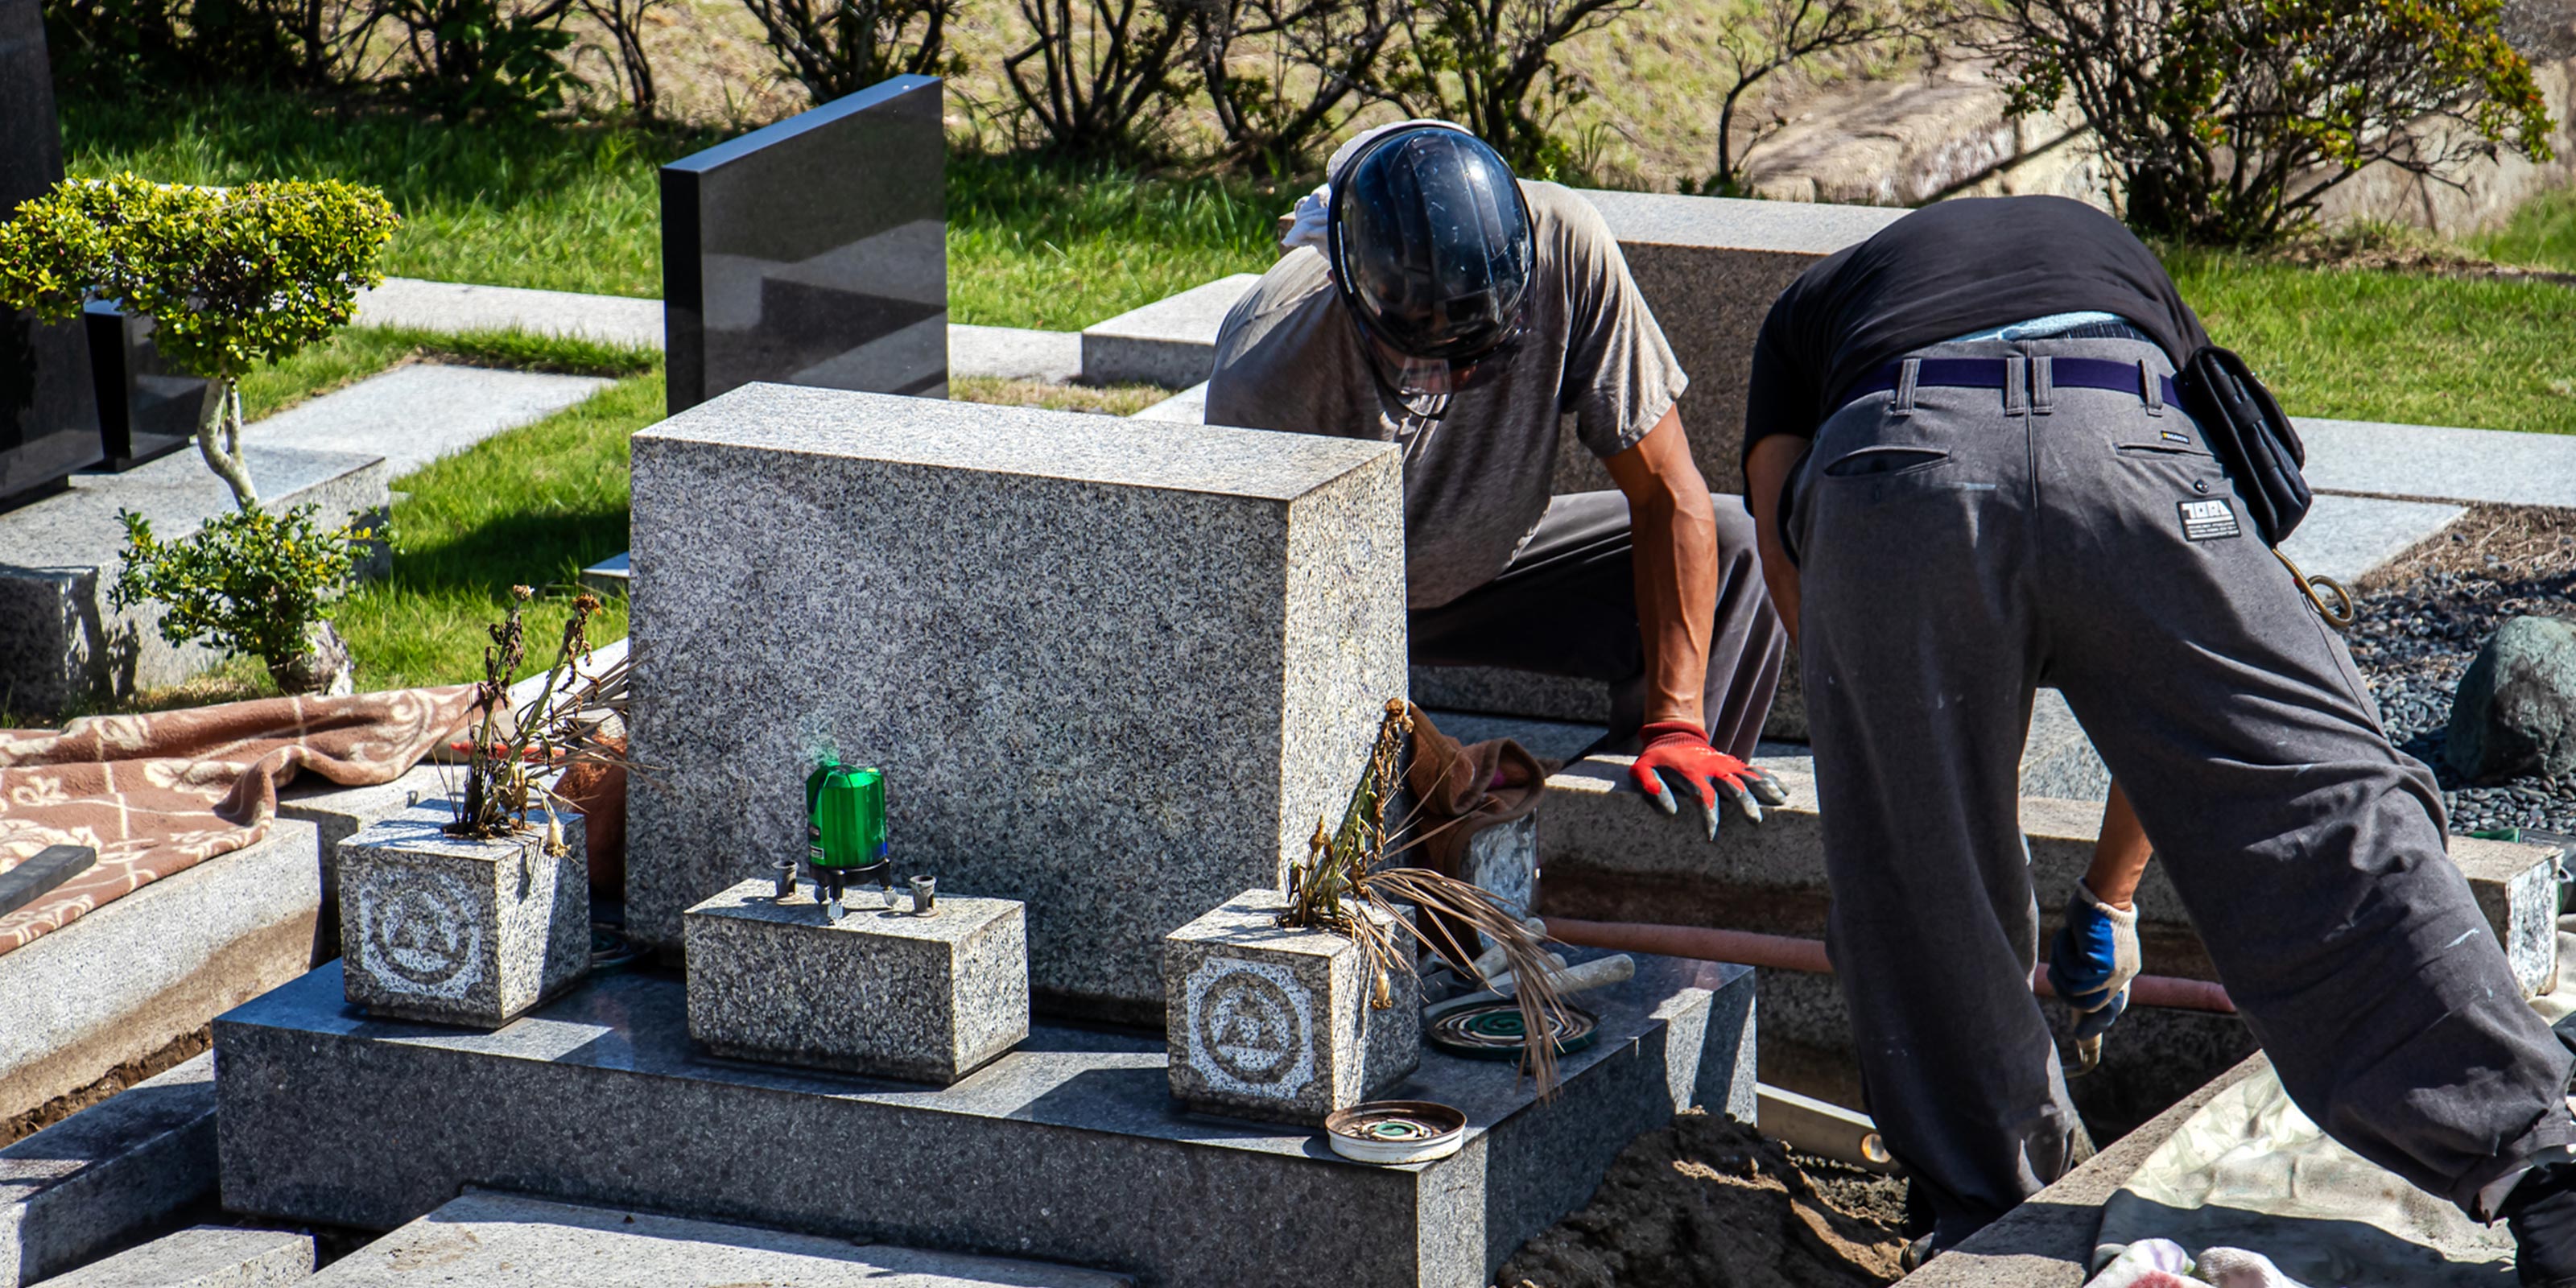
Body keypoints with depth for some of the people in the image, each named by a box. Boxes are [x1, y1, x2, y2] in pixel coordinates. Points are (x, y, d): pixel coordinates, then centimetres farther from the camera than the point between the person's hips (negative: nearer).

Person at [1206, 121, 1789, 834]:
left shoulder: (1561, 248, -30)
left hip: (1486, 563, 3)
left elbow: (1667, 495, -23)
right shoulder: (1267, 379, -36)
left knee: (1730, 558, -18)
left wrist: (1674, 727, -30)